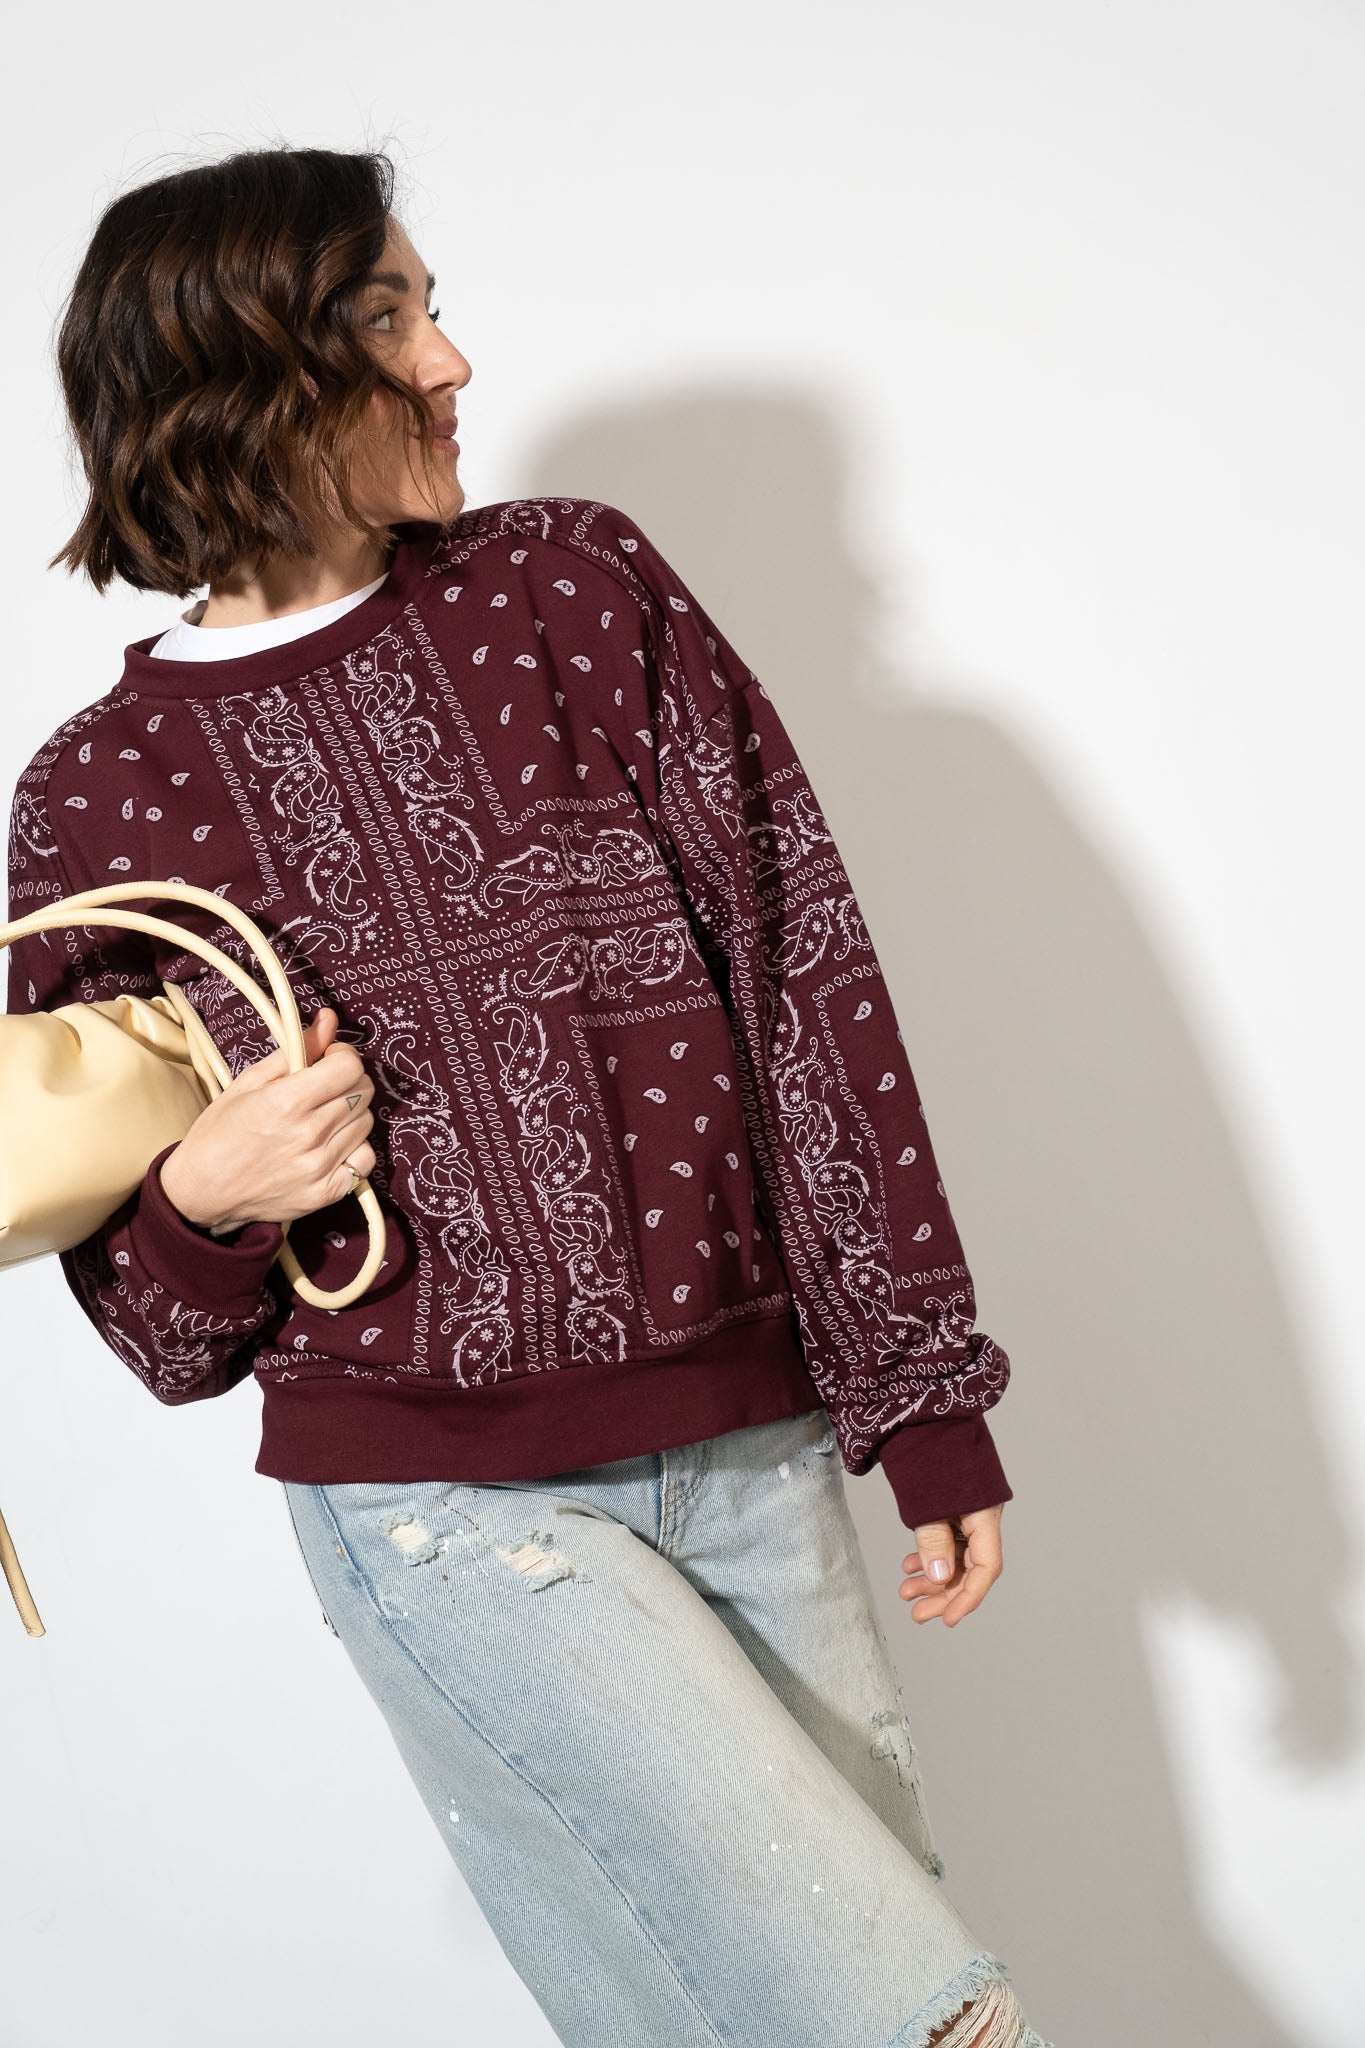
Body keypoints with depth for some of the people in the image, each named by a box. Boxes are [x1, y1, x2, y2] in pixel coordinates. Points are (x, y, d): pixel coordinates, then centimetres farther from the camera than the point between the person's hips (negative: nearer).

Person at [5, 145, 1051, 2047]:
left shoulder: (580, 586, 2)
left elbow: (805, 977, 1)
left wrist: (926, 1391, -1)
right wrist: (203, 1197, -14)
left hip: (750, 1448, 3)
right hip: (446, 1510, -2)